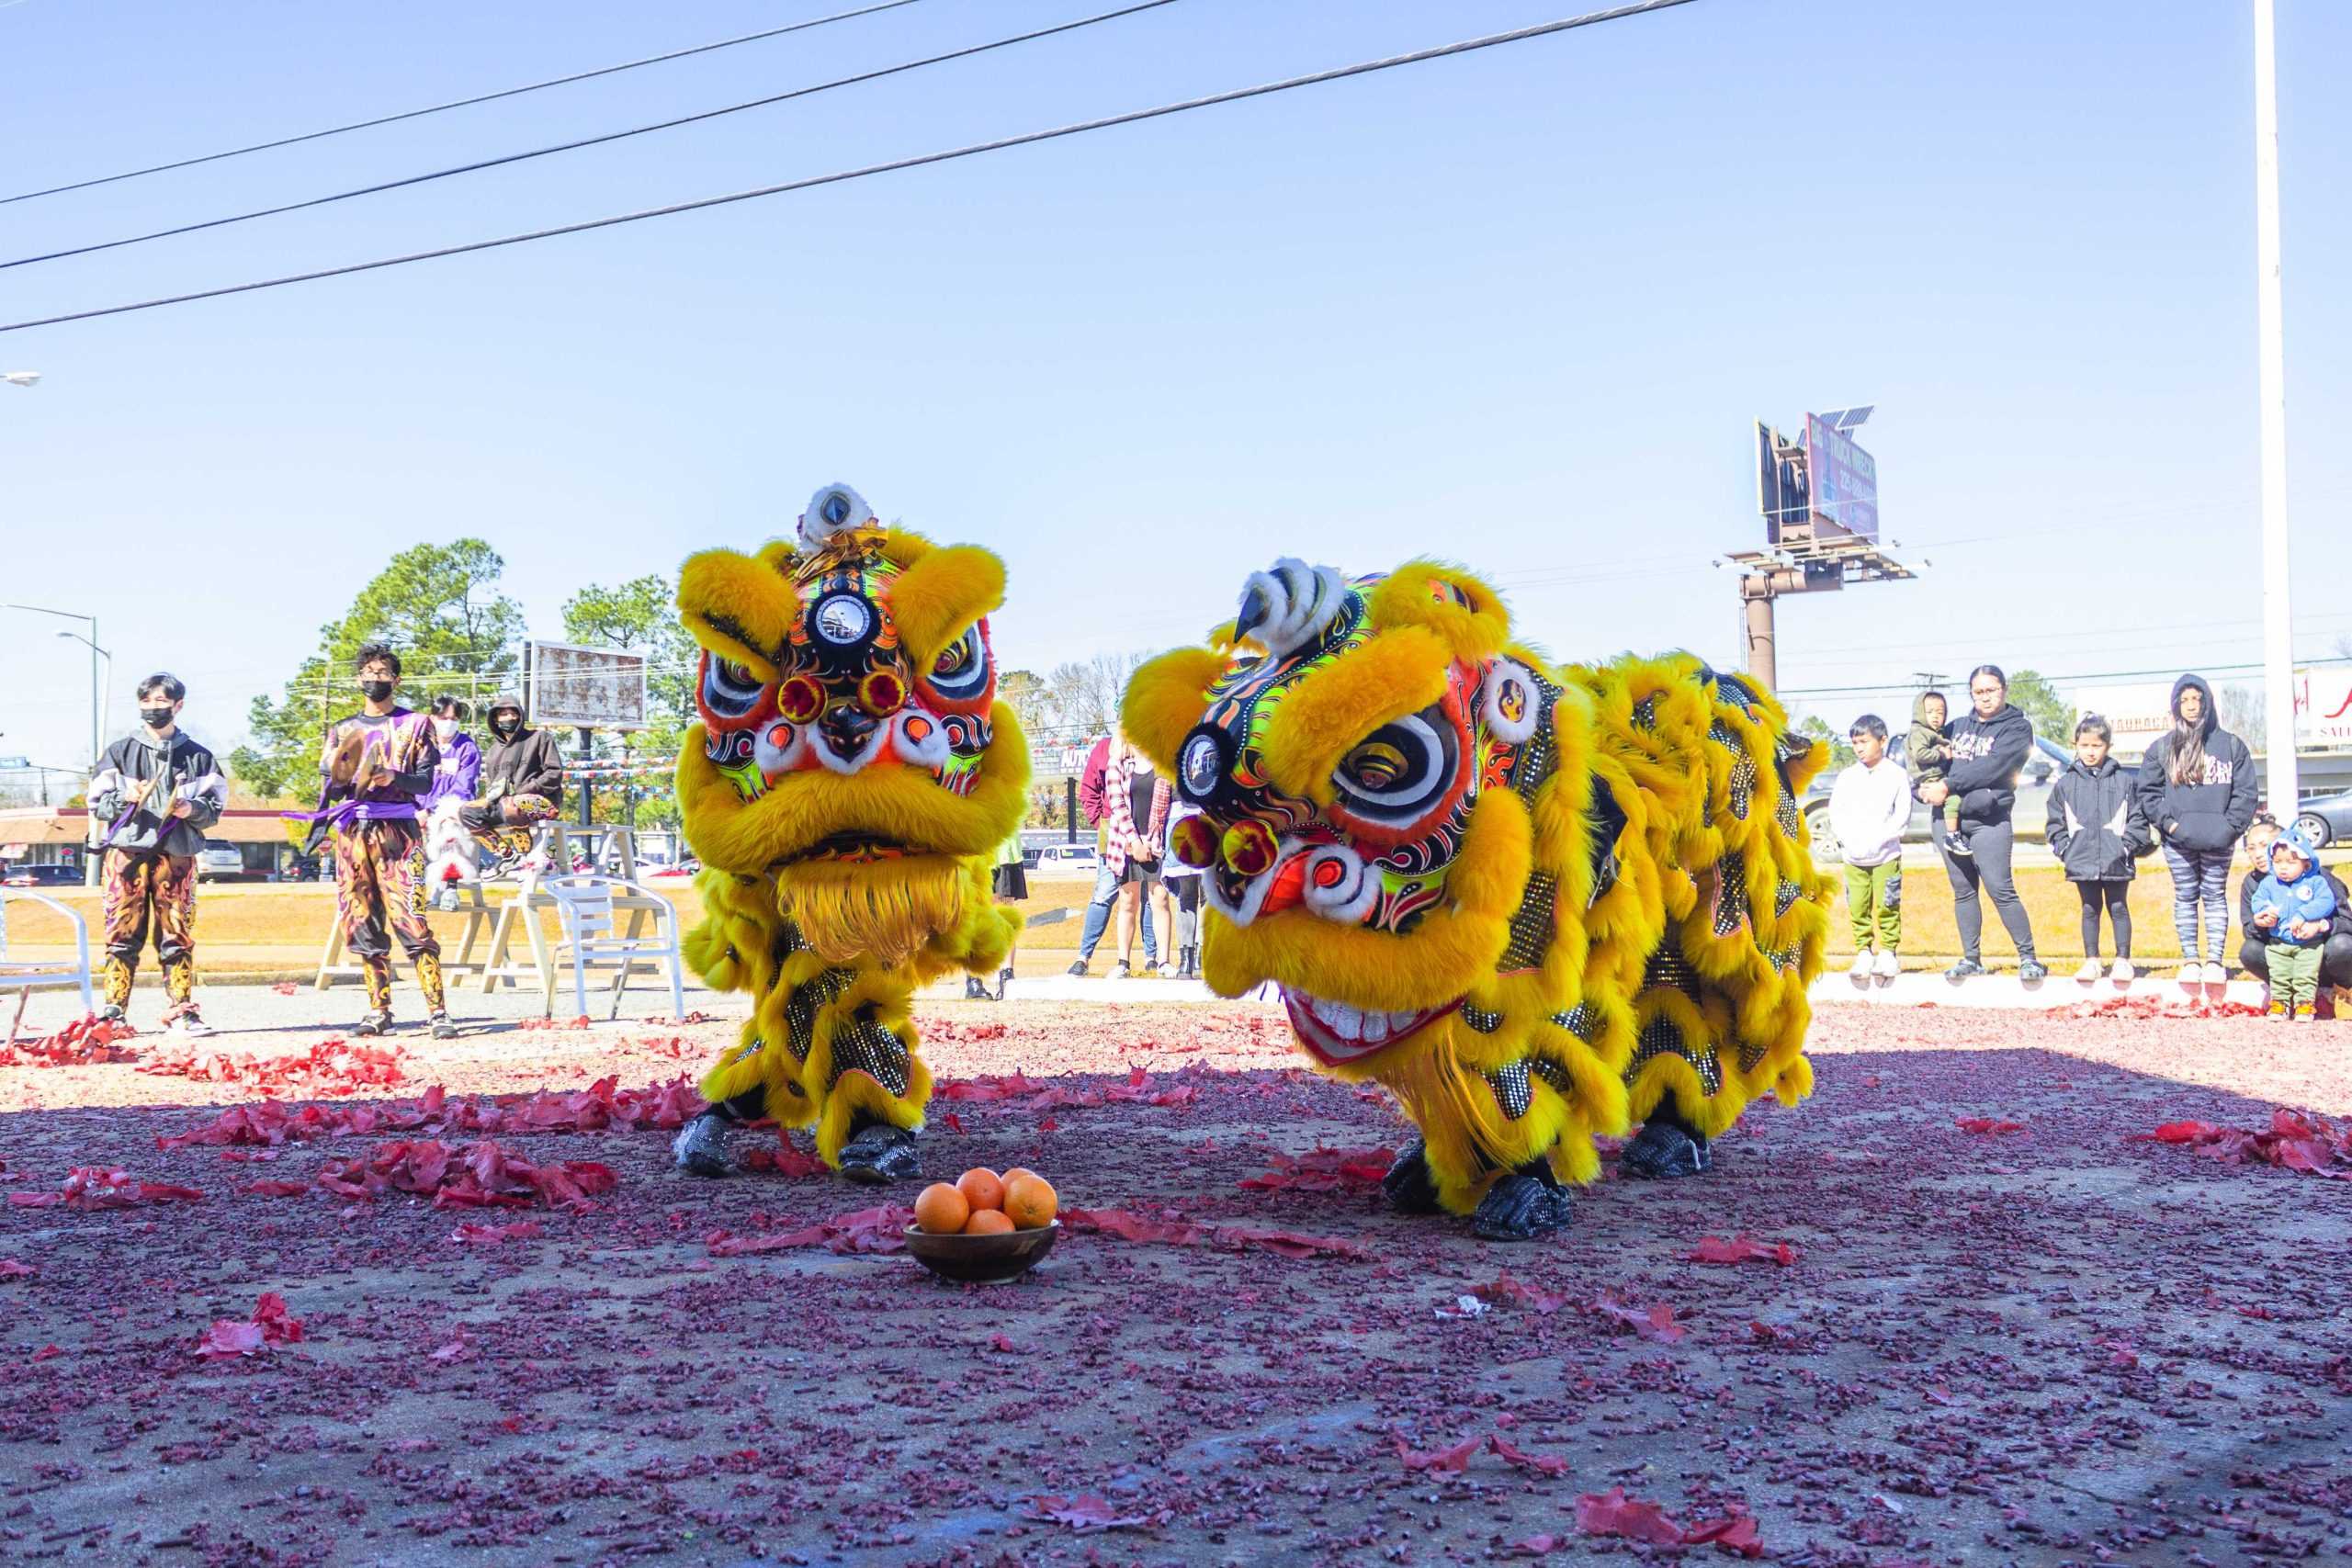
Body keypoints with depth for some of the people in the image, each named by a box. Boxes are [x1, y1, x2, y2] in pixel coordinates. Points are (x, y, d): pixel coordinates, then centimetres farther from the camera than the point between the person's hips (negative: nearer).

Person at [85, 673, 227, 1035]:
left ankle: (181, 1011, 2)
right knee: (122, 934, -3)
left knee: (178, 936, -1)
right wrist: (124, 799, -11)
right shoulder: (120, 752, 11)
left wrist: (193, 809, -10)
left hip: (176, 855, 0)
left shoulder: (197, 756, 11)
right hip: (127, 851, 0)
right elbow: (97, 803, 9)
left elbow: (215, 808, 11)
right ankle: (113, 1012, 0)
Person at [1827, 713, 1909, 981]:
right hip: (1853, 857, 2)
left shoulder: (1896, 776, -1)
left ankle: (1888, 953, 8)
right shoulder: (1847, 777, 7)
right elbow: (1836, 813, 5)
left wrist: (1877, 839, -14)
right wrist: (1848, 839, -11)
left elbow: (1902, 816, -4)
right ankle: (1863, 954, 11)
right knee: (1858, 908, 2)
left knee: (1887, 907, -2)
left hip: (1886, 855, -2)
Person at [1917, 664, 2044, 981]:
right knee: (1963, 892, 9)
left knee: (2000, 890, -11)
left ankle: (2028, 957, -3)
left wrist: (1948, 785, -14)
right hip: (1949, 819, 5)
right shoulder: (1958, 726, 18)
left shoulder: (2016, 727, 1)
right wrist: (1925, 787, -3)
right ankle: (1971, 959, 17)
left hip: (1989, 820, -5)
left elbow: (1991, 768, -13)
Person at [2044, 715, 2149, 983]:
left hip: (2116, 861, -1)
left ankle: (2123, 959, 13)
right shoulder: (2065, 784, 5)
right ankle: (2091, 960, 16)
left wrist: (2127, 846, -7)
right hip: (2081, 861, 1)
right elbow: (2056, 822, 9)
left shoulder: (2123, 781, 1)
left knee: (2118, 908, 6)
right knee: (2090, 909, 10)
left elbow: (2138, 819, 3)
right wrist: (2064, 849, -1)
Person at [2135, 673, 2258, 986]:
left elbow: (2246, 791, 1)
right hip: (2178, 840, 1)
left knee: (2215, 896, 4)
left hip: (2218, 840, -1)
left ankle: (2214, 960, 9)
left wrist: (2230, 826, -9)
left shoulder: (2231, 744, 3)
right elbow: (2148, 792, 5)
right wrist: (2169, 822, -6)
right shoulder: (2162, 748, 5)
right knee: (2185, 898, 6)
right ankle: (2190, 960, 12)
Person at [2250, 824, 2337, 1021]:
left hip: (2308, 944, -3)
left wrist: (2302, 915, -27)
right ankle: (2280, 1002, 18)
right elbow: (2258, 900, 2)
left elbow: (2326, 902, -16)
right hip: (2278, 943, 3)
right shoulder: (2268, 883, 3)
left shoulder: (2316, 882, -6)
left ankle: (2305, 1003, 8)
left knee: (2306, 975, -1)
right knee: (2279, 975, 7)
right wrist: (2265, 910, -22)